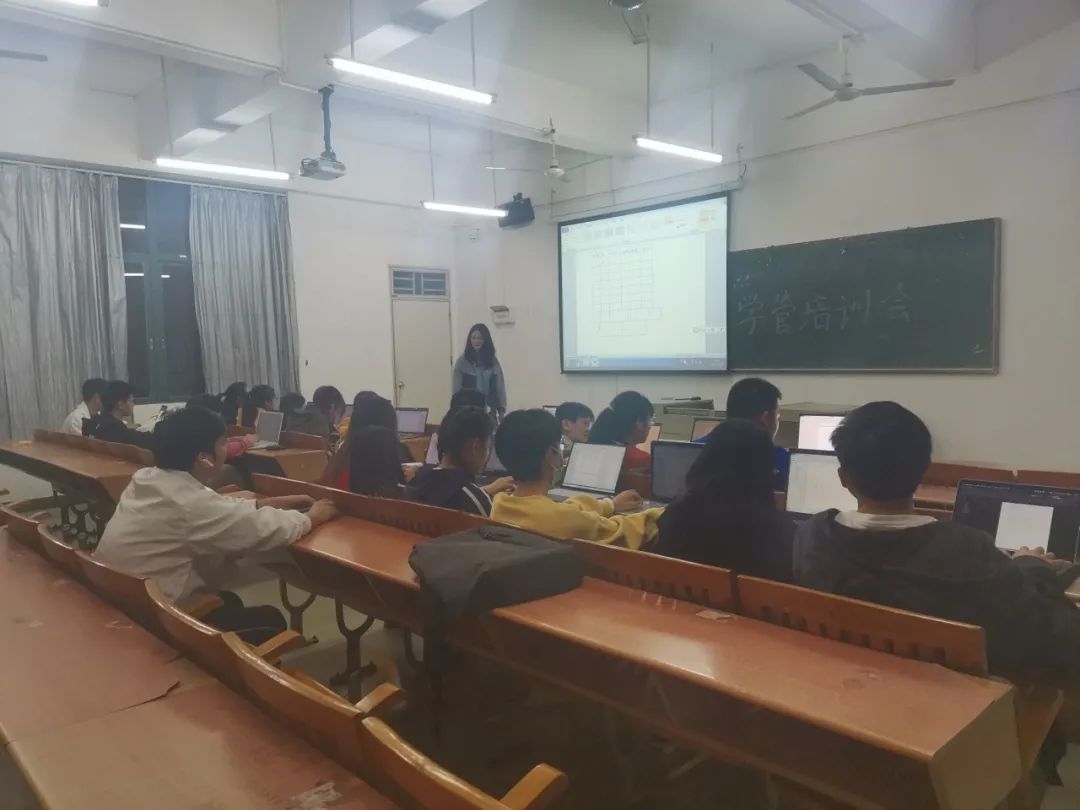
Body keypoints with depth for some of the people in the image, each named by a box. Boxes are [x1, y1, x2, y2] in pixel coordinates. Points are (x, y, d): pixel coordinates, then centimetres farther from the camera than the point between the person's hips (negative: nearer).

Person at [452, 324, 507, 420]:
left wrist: (501, 409, 1)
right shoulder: (462, 361, -1)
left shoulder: (493, 361, 5)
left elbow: (500, 386, 5)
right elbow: (457, 387, -1)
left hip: (489, 409, 2)